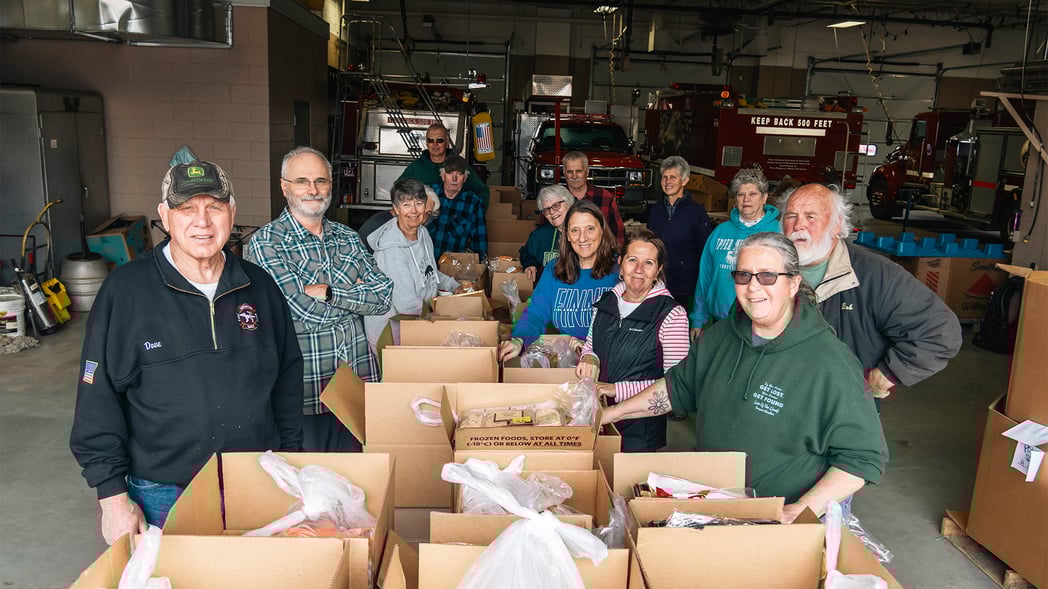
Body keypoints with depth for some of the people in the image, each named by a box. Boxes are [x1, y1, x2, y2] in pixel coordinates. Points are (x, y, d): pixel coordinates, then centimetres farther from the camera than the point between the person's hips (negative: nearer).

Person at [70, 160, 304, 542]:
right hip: (163, 499, -3)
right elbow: (98, 400, -7)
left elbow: (288, 381, 10)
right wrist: (113, 496, -8)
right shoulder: (126, 289, -9)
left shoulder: (259, 286, 2)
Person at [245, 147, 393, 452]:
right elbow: (307, 314, -19)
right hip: (303, 394, -5)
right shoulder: (265, 243, -9)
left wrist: (327, 291, -15)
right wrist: (356, 294, -5)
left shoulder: (348, 237, 9)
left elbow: (383, 295, -3)